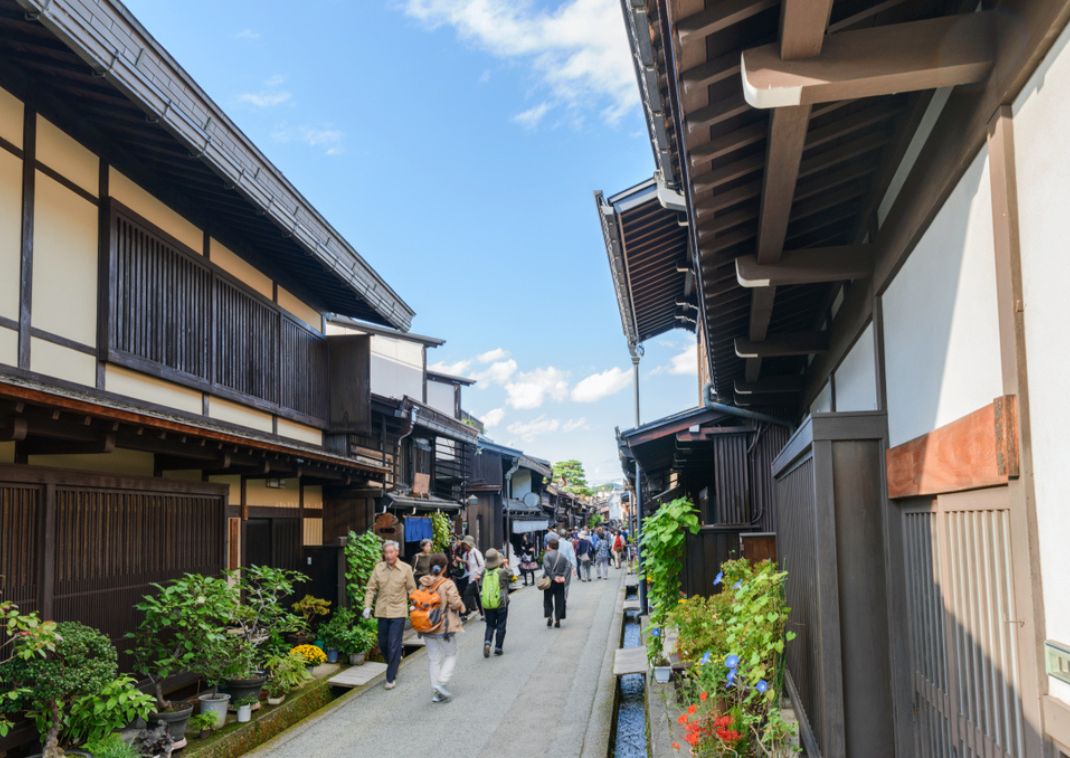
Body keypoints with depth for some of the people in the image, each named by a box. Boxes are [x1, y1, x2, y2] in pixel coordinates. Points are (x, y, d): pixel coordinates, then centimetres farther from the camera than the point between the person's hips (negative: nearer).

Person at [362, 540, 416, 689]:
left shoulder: (406, 569, -4)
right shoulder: (378, 568, 1)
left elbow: (412, 589, 3)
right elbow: (371, 588, 5)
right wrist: (367, 606, -3)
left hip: (398, 611, -3)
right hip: (382, 611, 3)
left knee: (394, 645, -6)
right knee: (383, 643, 12)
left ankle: (391, 678, 2)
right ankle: (395, 663, 39)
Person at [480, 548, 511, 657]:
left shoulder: (484, 573, -5)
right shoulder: (503, 572, -13)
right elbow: (511, 573, 5)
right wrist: (506, 566, 17)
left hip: (487, 604, 3)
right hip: (501, 603, -2)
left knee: (490, 625, 15)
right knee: (500, 626, 11)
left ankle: (487, 642, -7)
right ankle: (498, 648, 13)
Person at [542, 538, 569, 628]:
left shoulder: (547, 555, -6)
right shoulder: (563, 556, 8)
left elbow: (547, 567, -21)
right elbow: (569, 566, -4)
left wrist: (553, 577, -18)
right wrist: (564, 577, -11)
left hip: (549, 581, -3)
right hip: (560, 582, 3)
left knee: (547, 600, 11)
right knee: (559, 601, 9)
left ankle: (549, 616, -4)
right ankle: (557, 620, 6)